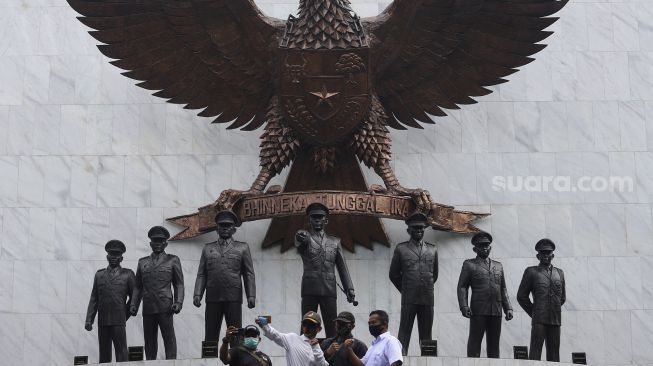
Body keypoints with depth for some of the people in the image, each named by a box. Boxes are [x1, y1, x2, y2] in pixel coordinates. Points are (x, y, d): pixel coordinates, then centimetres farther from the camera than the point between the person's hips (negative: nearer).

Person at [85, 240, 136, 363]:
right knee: (104, 354, 3)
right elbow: (94, 299, 11)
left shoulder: (128, 274, 6)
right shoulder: (99, 274, 14)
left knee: (121, 353, -9)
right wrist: (89, 320, 3)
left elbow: (134, 297, 8)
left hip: (118, 321, -3)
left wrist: (126, 315, 8)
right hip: (102, 321, 3)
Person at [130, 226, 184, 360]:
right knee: (149, 341, 3)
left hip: (165, 308, -3)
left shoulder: (173, 260, 11)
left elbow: (179, 284, 7)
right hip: (148, 308, 3)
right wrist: (134, 304, 8)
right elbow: (138, 286, 19)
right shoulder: (142, 262, 19)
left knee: (169, 339, -6)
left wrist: (178, 302, -6)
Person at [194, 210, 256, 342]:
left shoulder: (242, 248, 13)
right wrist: (197, 294, -1)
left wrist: (251, 296, -4)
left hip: (233, 300, -1)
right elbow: (201, 275, 12)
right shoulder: (208, 248, 17)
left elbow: (249, 274, 7)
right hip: (212, 299, 2)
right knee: (210, 337, 0)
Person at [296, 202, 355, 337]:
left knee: (332, 329, -4)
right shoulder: (304, 236, 10)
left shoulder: (335, 241, 19)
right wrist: (301, 238, -40)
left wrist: (349, 289, 4)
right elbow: (299, 242, -15)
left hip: (329, 291, 2)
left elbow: (342, 267, 15)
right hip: (310, 290, -2)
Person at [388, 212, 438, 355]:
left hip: (428, 300, 3)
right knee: (404, 333, -5)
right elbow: (394, 274, 11)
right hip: (408, 300, -2)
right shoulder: (401, 249, 7)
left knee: (426, 335, 4)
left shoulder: (432, 250, 14)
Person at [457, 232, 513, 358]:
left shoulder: (498, 266, 21)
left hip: (496, 312, 4)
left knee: (494, 344, 4)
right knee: (474, 342, -5)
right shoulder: (469, 265, 8)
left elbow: (503, 289, 21)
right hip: (478, 311, -4)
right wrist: (464, 307, -12)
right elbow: (462, 287, 1)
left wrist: (508, 308, 9)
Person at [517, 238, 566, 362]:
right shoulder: (531, 272, 6)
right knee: (535, 351, -10)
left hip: (555, 320, 4)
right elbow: (521, 296, 7)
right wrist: (533, 313, 6)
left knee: (554, 353, 3)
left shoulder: (559, 273, 17)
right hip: (539, 320, -4)